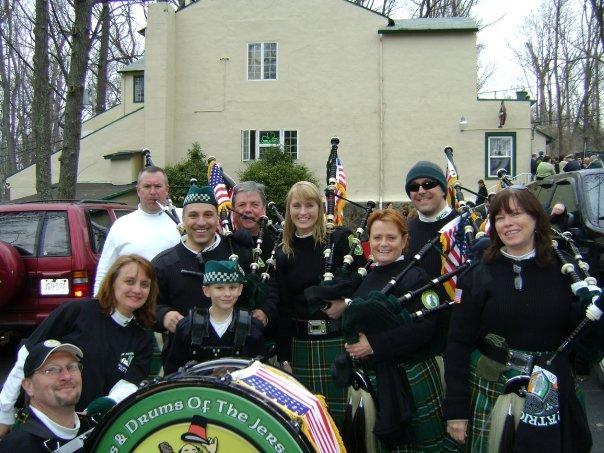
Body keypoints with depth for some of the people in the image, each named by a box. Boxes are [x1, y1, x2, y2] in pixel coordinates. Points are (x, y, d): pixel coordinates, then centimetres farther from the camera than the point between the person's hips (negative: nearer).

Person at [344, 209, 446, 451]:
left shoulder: (413, 277, -12)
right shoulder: (366, 276, 12)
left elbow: (426, 326, -24)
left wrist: (374, 344, -25)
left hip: (410, 379, -7)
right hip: (374, 376, 7)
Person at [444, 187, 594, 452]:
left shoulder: (562, 272, 1)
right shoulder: (479, 276, -4)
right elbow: (458, 345, -6)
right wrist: (456, 409, -8)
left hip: (550, 398, 2)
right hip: (489, 393, -1)